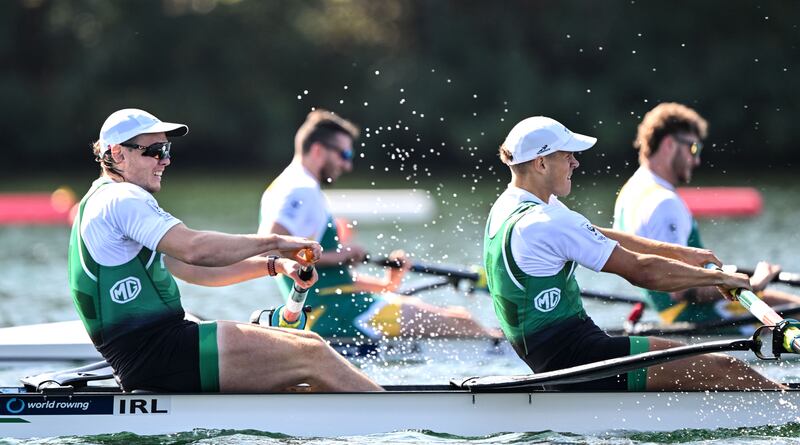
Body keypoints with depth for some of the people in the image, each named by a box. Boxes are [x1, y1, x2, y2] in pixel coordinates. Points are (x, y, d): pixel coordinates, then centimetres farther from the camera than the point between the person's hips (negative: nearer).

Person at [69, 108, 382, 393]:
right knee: (310, 355, -13)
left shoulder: (104, 202, 25)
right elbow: (195, 249, -22)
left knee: (310, 344, 6)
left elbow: (192, 269, 23)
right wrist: (274, 242, -12)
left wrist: (275, 265, 13)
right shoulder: (122, 199, -9)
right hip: (157, 352, -11)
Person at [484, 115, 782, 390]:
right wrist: (719, 278, -7)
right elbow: (640, 270, -17)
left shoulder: (507, 207, 12)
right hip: (573, 353, -10)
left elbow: (603, 240, 21)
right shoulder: (547, 223, -20)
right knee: (724, 371, -12)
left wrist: (680, 253, 19)